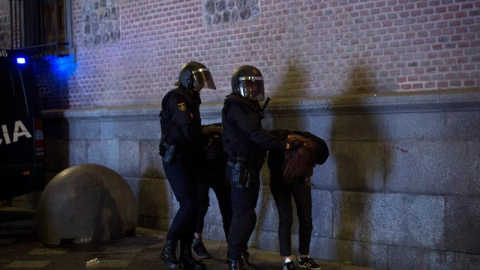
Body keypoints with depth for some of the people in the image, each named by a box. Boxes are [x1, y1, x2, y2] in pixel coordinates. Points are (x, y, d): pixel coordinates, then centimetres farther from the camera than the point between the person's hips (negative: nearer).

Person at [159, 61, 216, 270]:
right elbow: (189, 131, -20)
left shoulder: (191, 100, 16)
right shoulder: (176, 98, -12)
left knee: (192, 206, 7)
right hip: (175, 160, -9)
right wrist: (208, 140, -5)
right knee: (189, 204, -15)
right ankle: (168, 249, -1)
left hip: (188, 160, 9)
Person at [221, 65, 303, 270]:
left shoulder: (247, 107, 15)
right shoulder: (238, 107, -17)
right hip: (242, 168, -10)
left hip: (249, 168, 10)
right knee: (245, 215, -8)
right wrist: (285, 146, -26)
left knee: (243, 213, 14)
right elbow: (256, 134, -26)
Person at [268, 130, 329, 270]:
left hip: (300, 176, 2)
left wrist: (306, 175, -4)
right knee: (285, 218, -9)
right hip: (280, 178, -2)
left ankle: (304, 258, 17)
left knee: (306, 218, 3)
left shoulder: (317, 147, -30)